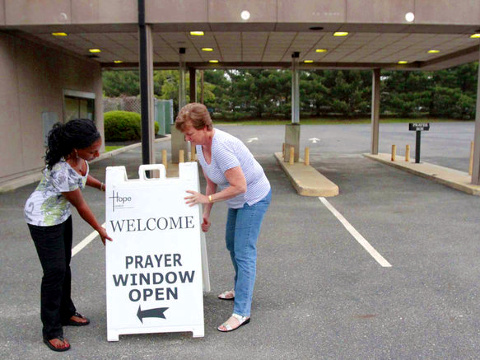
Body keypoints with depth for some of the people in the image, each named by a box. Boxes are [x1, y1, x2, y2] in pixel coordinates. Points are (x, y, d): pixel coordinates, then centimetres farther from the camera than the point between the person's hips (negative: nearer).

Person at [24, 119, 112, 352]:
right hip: (44, 220, -8)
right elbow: (81, 206, -23)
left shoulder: (78, 156, -14)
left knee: (64, 265, 18)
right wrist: (101, 231, -10)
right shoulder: (62, 171, -37)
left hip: (61, 214, 9)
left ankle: (66, 313, 37)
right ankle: (51, 332, 11)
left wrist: (102, 186, 3)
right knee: (55, 271, -5)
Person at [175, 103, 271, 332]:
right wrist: (206, 214, 5)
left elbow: (239, 186, -32)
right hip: (238, 200, 10)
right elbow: (211, 182, 6)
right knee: (232, 244, 22)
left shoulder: (221, 147, -32)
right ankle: (241, 289, 42)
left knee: (244, 252, -10)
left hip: (254, 198, -10)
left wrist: (207, 199, -26)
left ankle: (241, 312, -3)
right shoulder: (201, 146, -3)